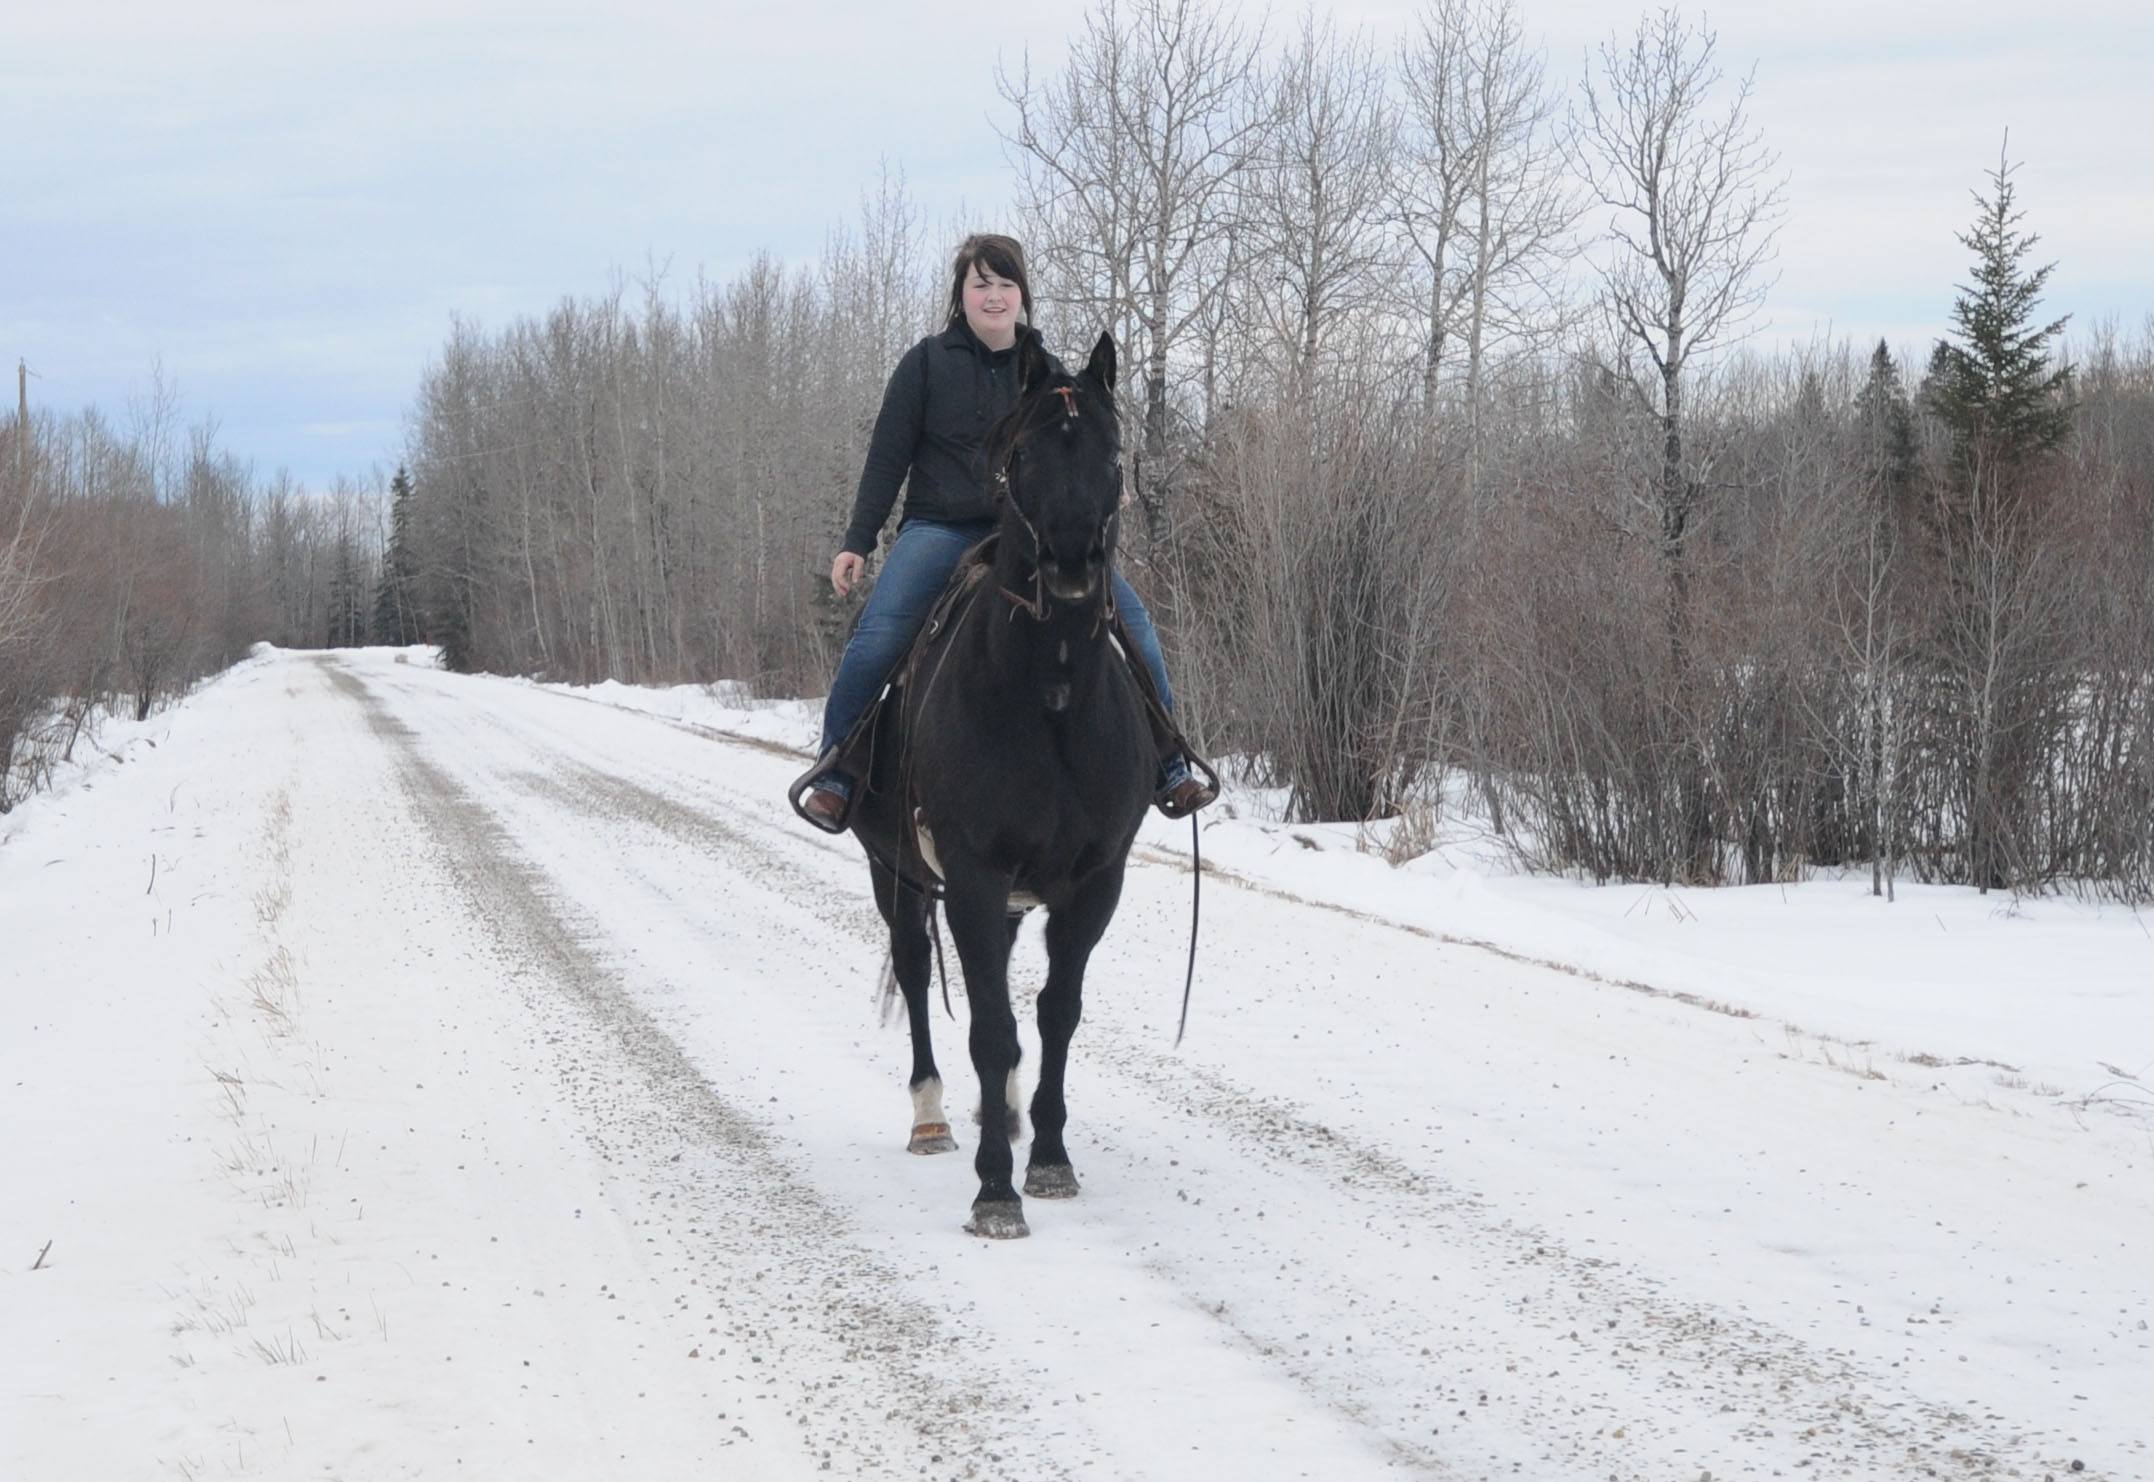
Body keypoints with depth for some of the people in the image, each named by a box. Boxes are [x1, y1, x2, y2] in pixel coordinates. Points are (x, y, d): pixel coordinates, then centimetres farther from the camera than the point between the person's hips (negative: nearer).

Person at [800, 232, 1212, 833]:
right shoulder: (927, 363, 4)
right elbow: (888, 458, 4)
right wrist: (856, 543, -2)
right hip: (942, 529, -2)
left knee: (1131, 621, -14)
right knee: (876, 636, -26)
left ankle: (1167, 768, -3)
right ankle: (835, 771, -12)